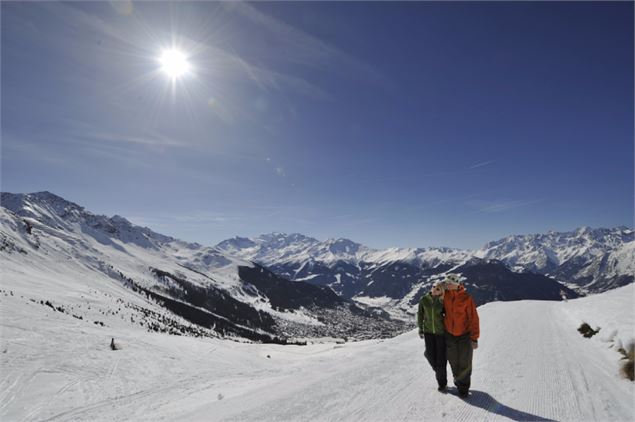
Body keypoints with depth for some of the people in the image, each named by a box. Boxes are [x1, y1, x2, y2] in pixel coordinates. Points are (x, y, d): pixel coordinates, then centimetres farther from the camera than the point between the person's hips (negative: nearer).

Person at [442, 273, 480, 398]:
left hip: (464, 335, -3)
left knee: (465, 363, 5)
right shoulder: (445, 295, -5)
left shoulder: (466, 298, -17)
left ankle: (464, 386, 22)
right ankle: (458, 381, 35)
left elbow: (474, 318, -14)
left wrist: (474, 338, -14)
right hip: (449, 334, 3)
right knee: (453, 361, 13)